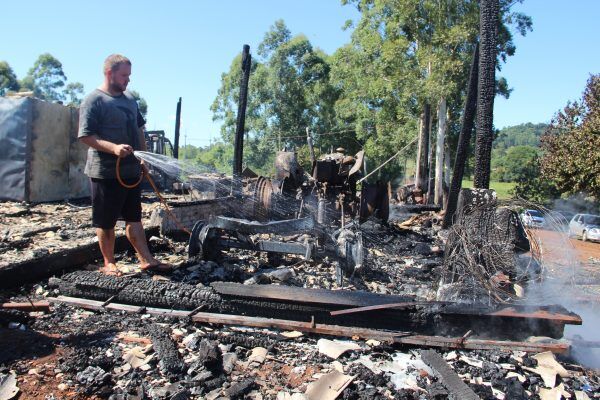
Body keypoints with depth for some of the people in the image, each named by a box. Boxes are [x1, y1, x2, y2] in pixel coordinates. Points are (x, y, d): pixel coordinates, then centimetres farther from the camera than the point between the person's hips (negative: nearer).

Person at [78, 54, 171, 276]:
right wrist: (114, 148, -28)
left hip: (131, 170, 7)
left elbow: (138, 130, 23)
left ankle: (146, 260, 16)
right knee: (106, 221, 5)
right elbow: (86, 135, -15)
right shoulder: (94, 101, -9)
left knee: (134, 217, 11)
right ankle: (109, 263, 19)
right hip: (106, 172, -7)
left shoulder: (130, 99, 14)